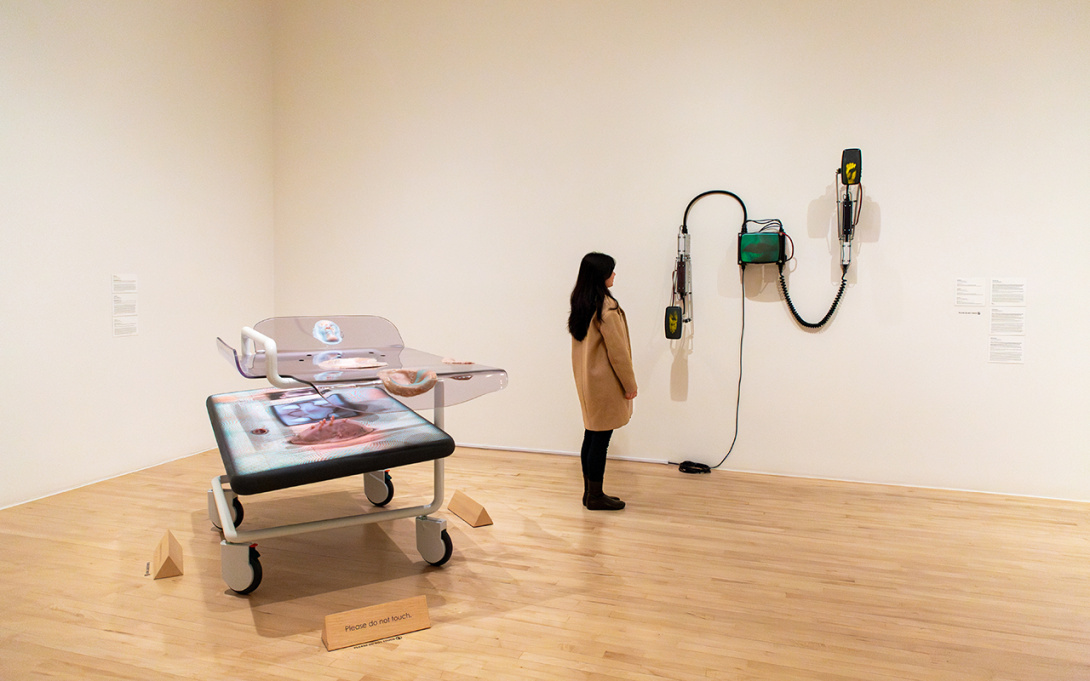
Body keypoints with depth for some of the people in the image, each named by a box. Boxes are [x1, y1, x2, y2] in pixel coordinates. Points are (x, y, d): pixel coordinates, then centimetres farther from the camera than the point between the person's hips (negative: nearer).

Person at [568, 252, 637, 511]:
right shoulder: (606, 307, -18)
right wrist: (630, 385, -8)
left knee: (591, 435, 14)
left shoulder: (580, 303, 9)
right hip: (604, 381, -9)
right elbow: (617, 350, -17)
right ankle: (596, 496, 8)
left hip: (586, 379, 9)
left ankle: (590, 491, 23)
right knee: (601, 438, 0)